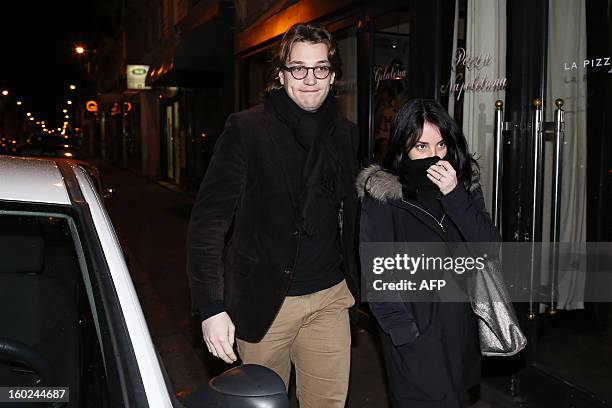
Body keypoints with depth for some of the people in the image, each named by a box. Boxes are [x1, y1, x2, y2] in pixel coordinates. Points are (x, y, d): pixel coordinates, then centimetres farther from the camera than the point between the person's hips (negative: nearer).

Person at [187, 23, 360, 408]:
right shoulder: (247, 129, -10)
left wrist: (355, 283, 9)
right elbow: (209, 218, -14)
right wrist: (212, 306, -19)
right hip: (264, 300, -3)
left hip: (331, 298, 4)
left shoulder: (347, 134, 5)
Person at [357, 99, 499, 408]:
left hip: (461, 325, 5)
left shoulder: (464, 183, 4)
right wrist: (404, 330, -15)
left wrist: (454, 195, -16)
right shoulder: (382, 193, -12)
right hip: (415, 335, -5)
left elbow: (490, 246, -6)